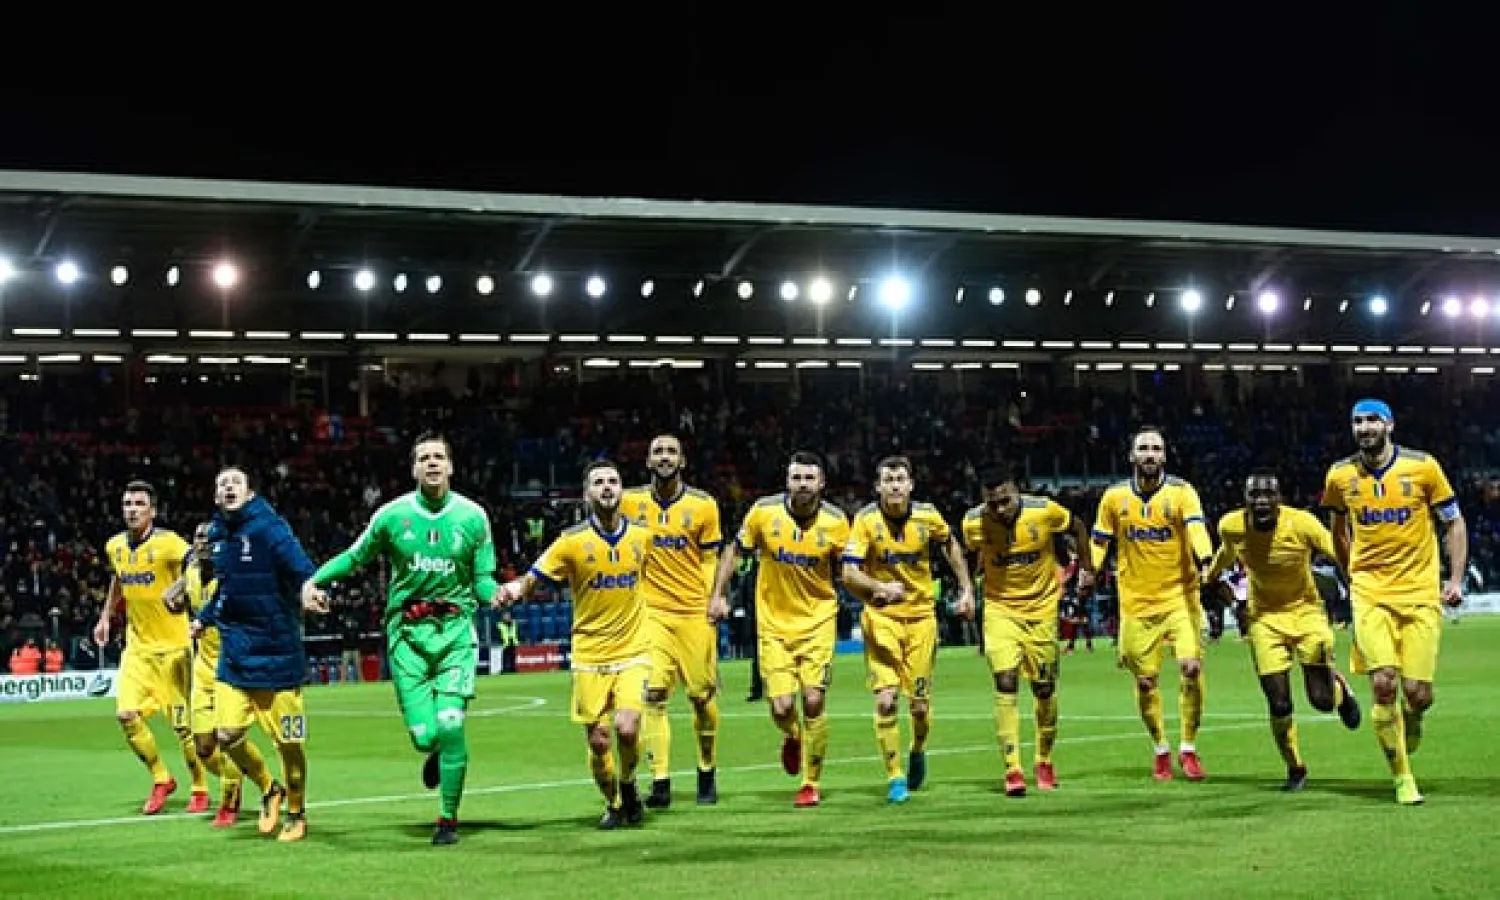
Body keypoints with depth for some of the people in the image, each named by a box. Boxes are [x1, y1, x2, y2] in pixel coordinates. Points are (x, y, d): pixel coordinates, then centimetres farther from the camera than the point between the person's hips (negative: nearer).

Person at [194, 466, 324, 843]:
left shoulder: (268, 528, -11)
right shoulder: (217, 534, 9)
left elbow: (297, 562, -27)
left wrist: (310, 585, -49)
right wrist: (205, 618, 38)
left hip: (276, 653, -6)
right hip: (233, 652, 6)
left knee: (288, 742, 2)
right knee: (227, 736, -1)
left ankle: (296, 814, 24)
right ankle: (269, 790, 26)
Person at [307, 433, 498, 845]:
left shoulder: (472, 516, 1)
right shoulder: (392, 515, 1)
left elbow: (482, 580, 7)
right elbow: (354, 557, 14)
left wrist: (498, 594, -16)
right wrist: (313, 579, -2)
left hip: (455, 629, 0)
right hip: (408, 632, 0)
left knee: (450, 725, -12)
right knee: (423, 736, -6)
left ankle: (449, 818, 6)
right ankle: (437, 753, 34)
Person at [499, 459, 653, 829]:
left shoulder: (641, 536, 1)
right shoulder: (573, 541, -7)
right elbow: (533, 579, -8)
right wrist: (515, 588, -28)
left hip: (633, 651, 1)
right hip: (589, 656, -1)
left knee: (627, 728, -18)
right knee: (598, 740, 0)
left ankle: (628, 785, 13)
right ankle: (612, 804, 27)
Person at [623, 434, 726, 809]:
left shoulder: (703, 505, 3)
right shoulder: (631, 502, 3)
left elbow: (710, 559, 8)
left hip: (695, 612, 0)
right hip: (650, 610, 0)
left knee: (703, 696, 4)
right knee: (654, 694, -12)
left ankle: (707, 772, 25)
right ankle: (660, 782, -10)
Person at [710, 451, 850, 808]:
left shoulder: (836, 520, -8)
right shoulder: (764, 511, -8)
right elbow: (734, 550, 6)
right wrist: (718, 594, 3)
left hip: (818, 620, 0)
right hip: (773, 622, 0)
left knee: (814, 702, -9)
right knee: (781, 707, -7)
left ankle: (812, 783, 11)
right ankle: (793, 737, 32)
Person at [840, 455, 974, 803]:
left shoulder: (928, 516, -5)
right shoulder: (866, 520, -11)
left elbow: (951, 545, 16)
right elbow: (849, 573, -14)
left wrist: (966, 589, 14)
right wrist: (880, 587, -32)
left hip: (921, 615, 2)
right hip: (880, 617, -1)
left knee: (920, 704, 3)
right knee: (885, 700, -13)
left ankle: (918, 750, 36)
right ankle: (895, 777, 1)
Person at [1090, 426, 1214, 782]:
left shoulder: (1181, 492, -6)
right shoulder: (1114, 497, 3)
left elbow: (1196, 529, -21)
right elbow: (1100, 541, 12)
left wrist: (1204, 562, -38)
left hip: (1179, 596, -2)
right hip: (1136, 602, 2)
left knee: (1191, 666, -15)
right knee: (1145, 681, 5)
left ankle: (1189, 748, 3)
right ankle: (1161, 749, 26)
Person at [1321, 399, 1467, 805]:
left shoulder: (1423, 467, -2)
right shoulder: (1340, 476, 3)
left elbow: (1454, 523, 7)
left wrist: (1456, 579, 1)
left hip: (1420, 592, -1)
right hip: (1370, 593, 1)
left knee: (1418, 693, -7)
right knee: (1383, 683, -15)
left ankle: (1410, 720, 33)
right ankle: (1402, 776, 1)